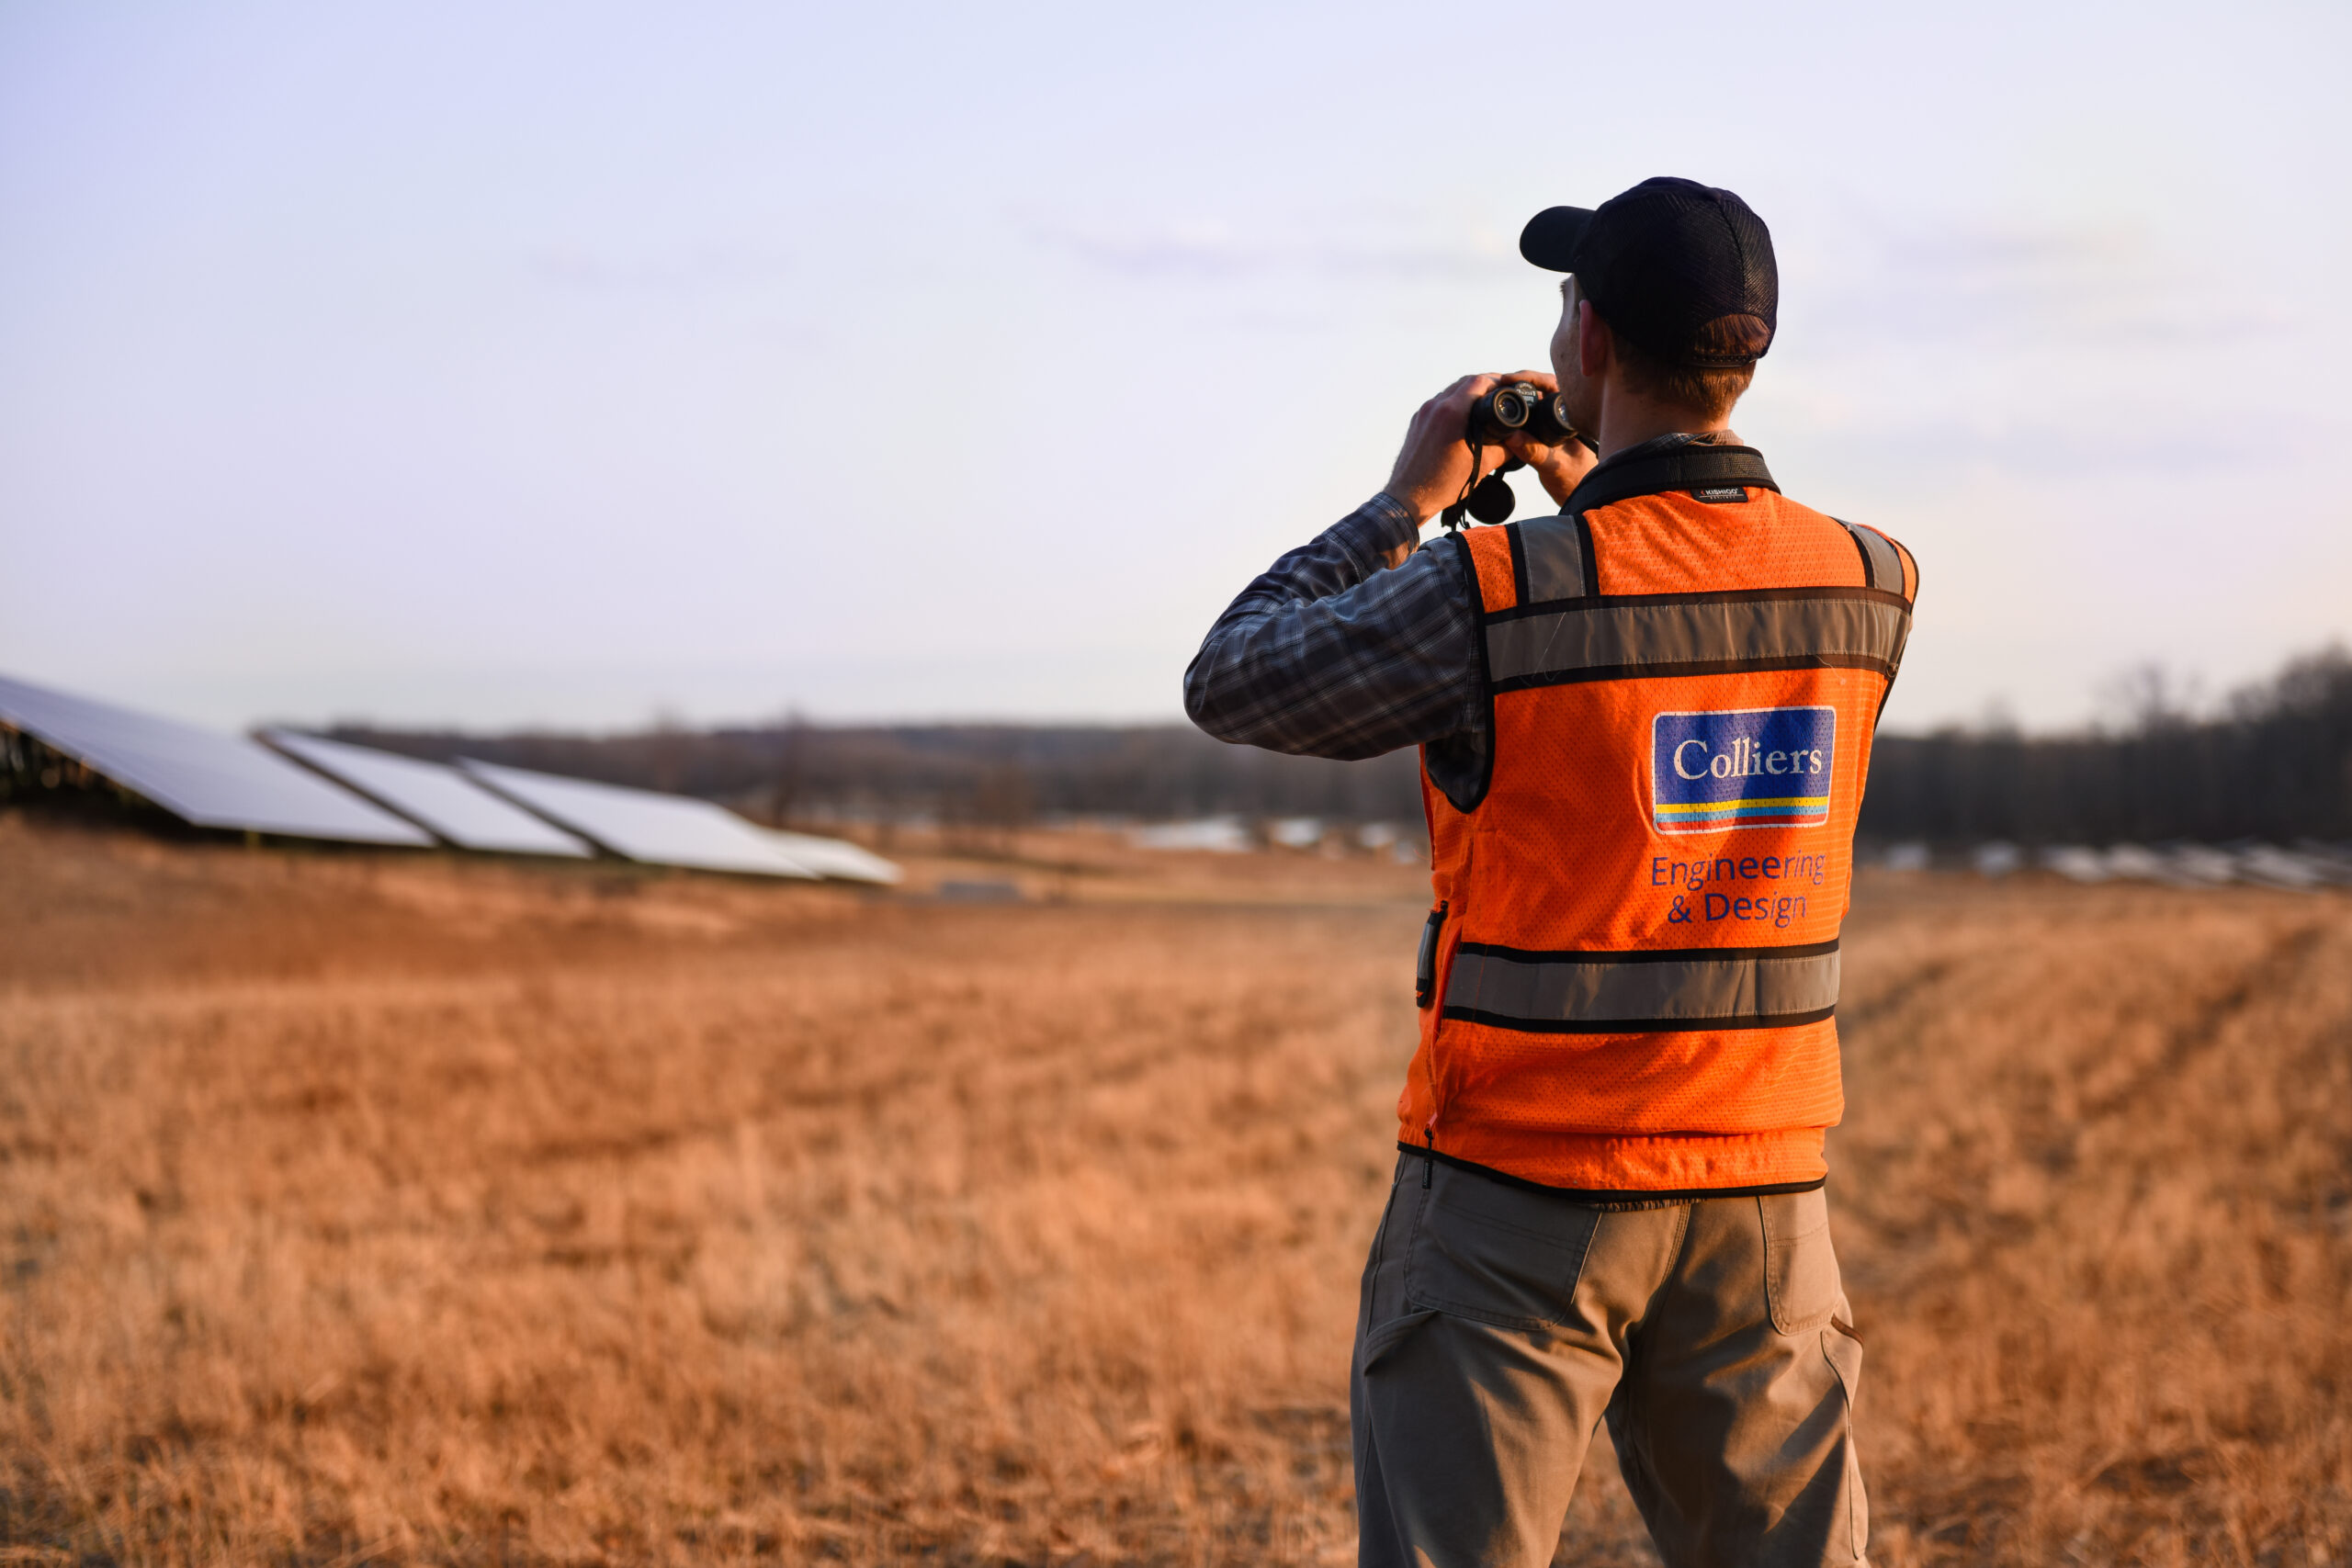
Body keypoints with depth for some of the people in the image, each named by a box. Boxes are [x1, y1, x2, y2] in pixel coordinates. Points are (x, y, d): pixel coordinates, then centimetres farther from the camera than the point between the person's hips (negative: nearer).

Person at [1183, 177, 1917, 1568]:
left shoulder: (1501, 595, -15)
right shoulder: (1867, 587, -1)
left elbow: (1231, 684, -1)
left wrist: (1407, 504, 7)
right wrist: (1588, 496, 21)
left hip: (1523, 1196, -4)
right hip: (1765, 1191, 4)